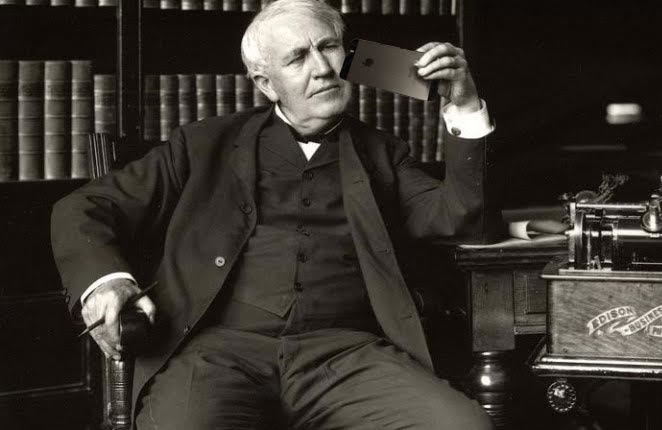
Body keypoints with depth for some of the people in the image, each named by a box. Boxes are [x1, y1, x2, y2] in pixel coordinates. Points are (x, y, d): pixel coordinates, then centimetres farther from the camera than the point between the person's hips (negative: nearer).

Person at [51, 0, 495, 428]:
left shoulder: (380, 155, 24)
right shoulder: (206, 145, 17)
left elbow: (459, 217, 12)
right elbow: (81, 210, 16)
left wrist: (465, 107, 4)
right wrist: (104, 280, -5)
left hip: (345, 354, 2)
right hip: (218, 349, -2)